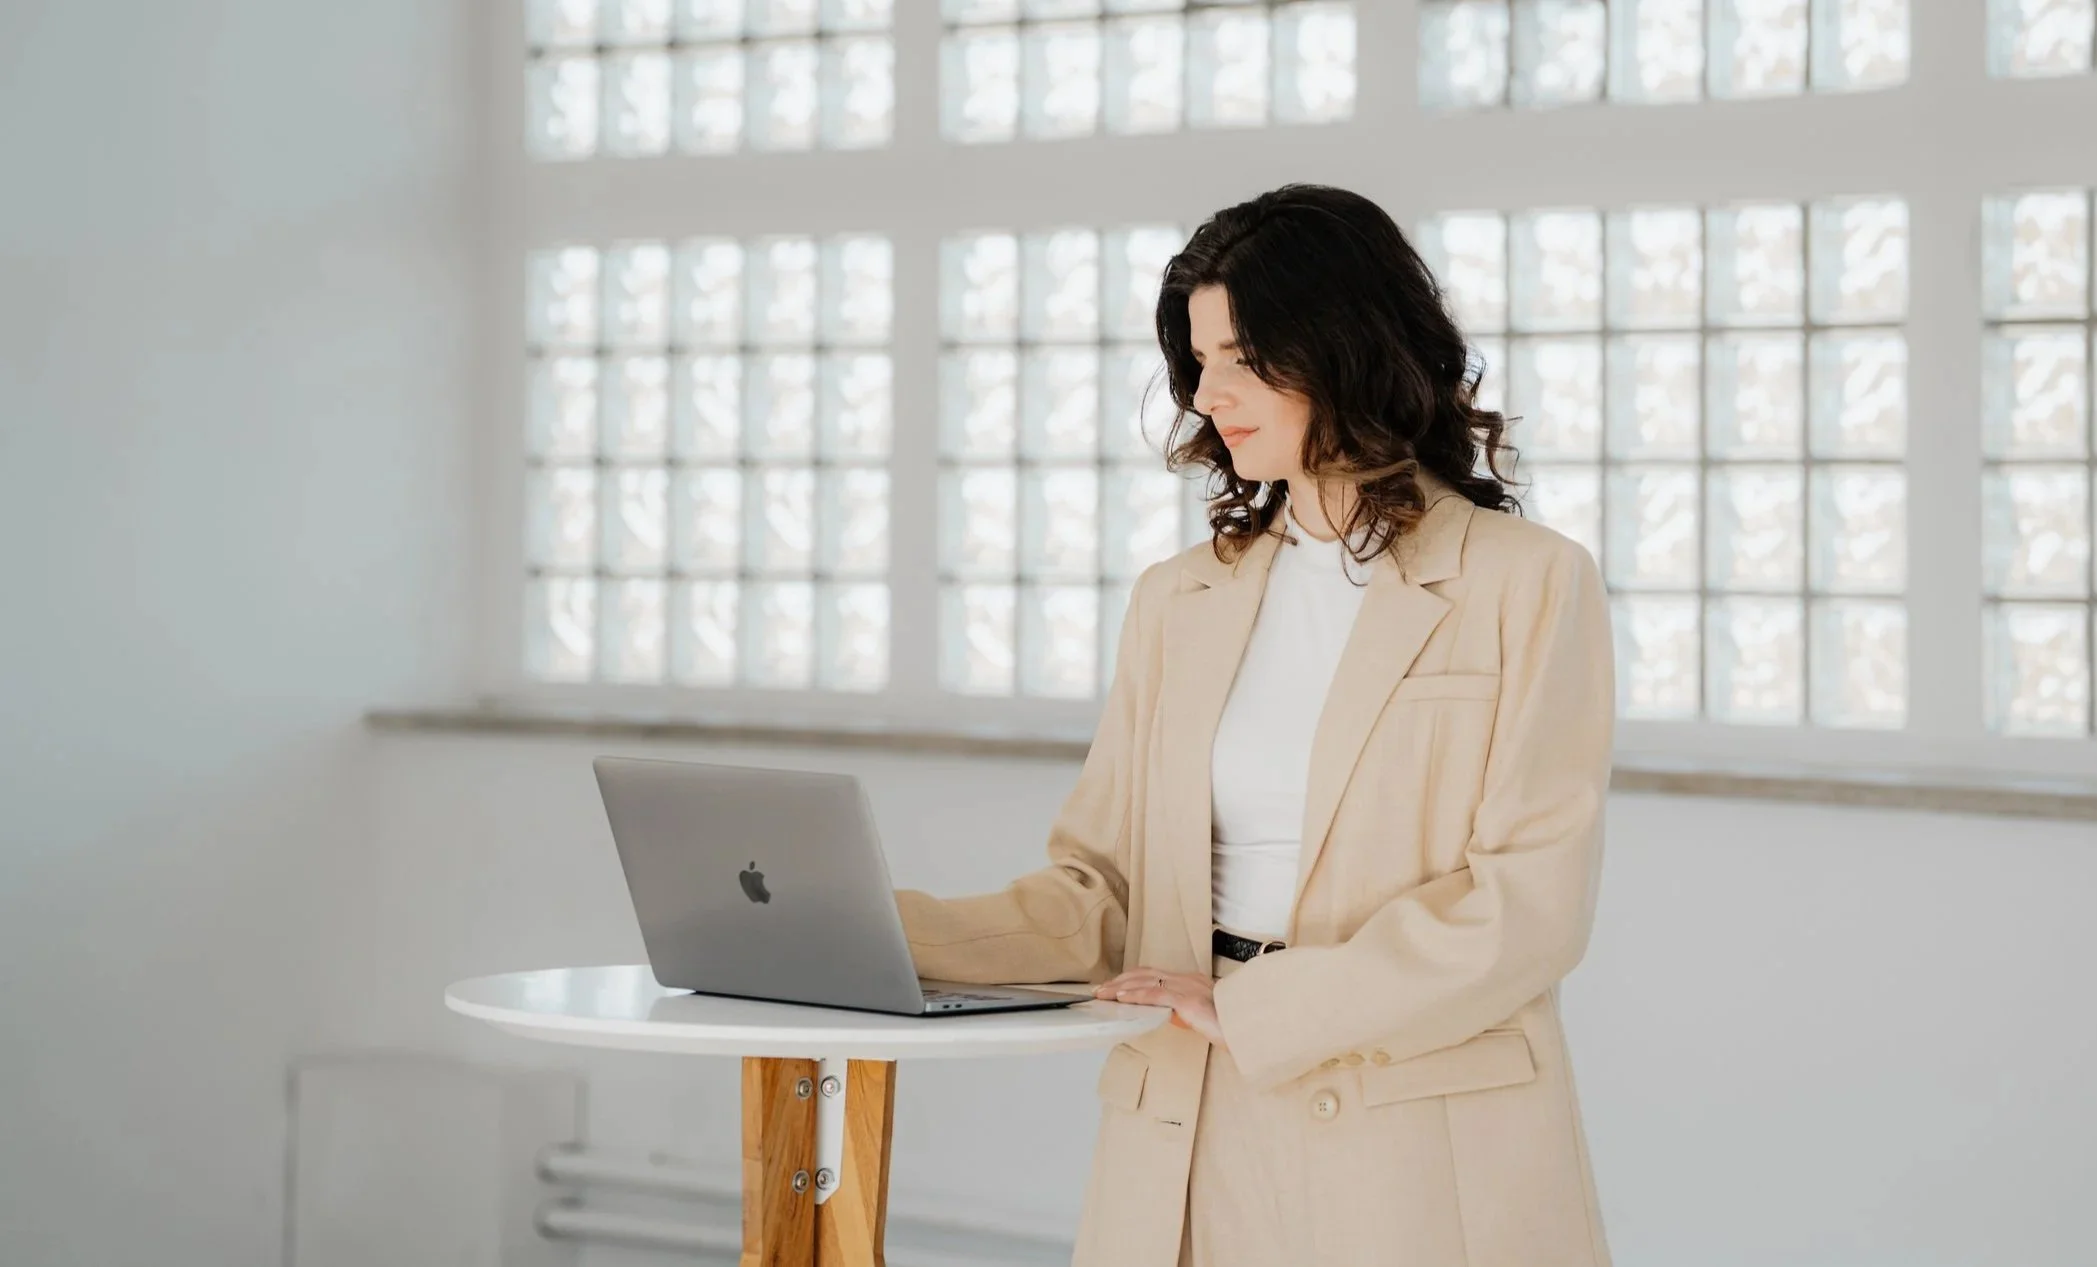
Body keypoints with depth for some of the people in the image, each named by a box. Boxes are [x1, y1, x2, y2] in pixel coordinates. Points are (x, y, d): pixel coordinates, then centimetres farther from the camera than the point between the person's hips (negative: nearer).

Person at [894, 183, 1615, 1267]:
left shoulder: (1525, 585, -3)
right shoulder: (1178, 602, 12)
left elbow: (1531, 900, -11)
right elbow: (1100, 892, 7)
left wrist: (1254, 1007, -16)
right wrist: (889, 935, -10)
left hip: (1420, 1156, -4)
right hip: (1189, 1147, 4)